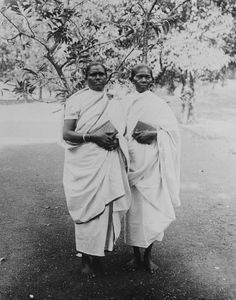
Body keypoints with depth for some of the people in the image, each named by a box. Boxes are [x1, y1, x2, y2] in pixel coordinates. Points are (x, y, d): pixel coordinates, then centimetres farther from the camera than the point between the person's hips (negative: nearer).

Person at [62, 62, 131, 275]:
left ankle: (98, 254, 18)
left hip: (108, 163, 4)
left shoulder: (114, 103, 13)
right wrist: (94, 137, -19)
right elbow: (67, 133, -7)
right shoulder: (76, 101, 0)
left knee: (105, 206, 4)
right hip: (84, 163, -4)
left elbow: (123, 130, 21)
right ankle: (85, 258, 13)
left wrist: (115, 138, -2)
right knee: (86, 208, -1)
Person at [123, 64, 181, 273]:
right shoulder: (125, 103, 8)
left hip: (152, 165, 0)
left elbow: (172, 130, 1)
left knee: (152, 209, 0)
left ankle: (148, 255, 12)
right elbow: (118, 130, 6)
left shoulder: (159, 104, 7)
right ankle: (136, 255, 14)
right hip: (131, 162, 0)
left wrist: (153, 134, -14)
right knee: (133, 208, 2)